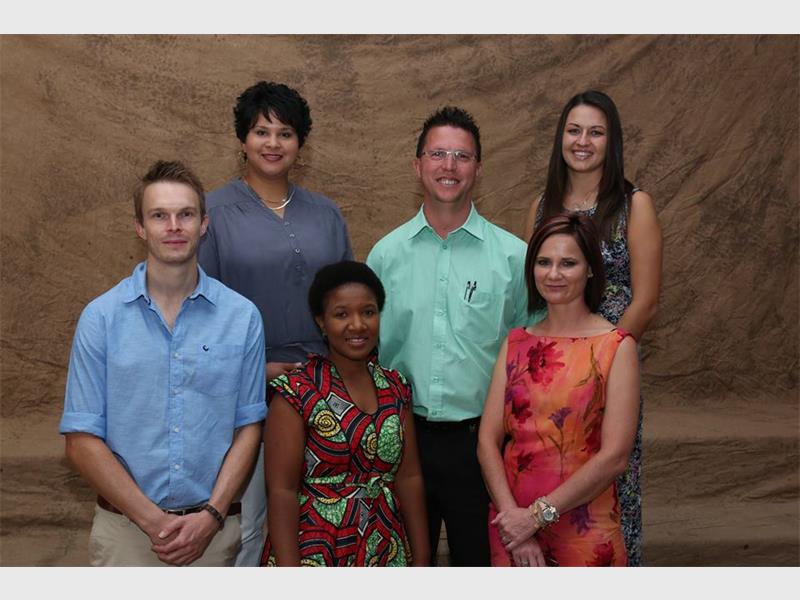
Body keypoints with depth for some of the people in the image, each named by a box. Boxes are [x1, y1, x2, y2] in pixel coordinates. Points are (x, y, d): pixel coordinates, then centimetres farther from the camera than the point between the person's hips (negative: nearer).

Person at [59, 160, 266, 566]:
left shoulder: (241, 317, -1)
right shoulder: (101, 317, -4)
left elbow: (248, 427, 0)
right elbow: (82, 440, -5)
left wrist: (211, 515, -11)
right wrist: (152, 520, -11)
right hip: (126, 529, -1)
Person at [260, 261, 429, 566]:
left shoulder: (396, 389, 3)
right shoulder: (295, 393, -12)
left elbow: (409, 478, 5)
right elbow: (282, 491, -14)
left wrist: (421, 559, 3)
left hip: (388, 553, 5)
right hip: (316, 554, -5)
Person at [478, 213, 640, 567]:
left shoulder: (615, 347, -8)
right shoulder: (516, 343, 3)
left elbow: (614, 456, -14)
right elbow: (488, 440, -2)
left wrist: (538, 515, -15)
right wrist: (512, 515, -14)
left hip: (584, 534, -3)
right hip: (513, 525, 3)